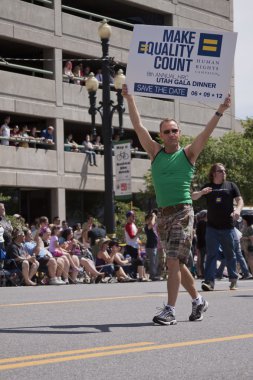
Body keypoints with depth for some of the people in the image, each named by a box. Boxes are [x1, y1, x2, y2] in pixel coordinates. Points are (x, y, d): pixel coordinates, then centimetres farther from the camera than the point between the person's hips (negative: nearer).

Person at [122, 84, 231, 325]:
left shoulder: (188, 154, 4)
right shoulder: (155, 153, 11)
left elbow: (206, 133, -8)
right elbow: (138, 127, 8)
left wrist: (220, 112, -21)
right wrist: (129, 99, 3)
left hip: (183, 212, -4)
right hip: (163, 214, 5)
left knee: (173, 261, -13)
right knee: (177, 263, 11)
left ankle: (170, 310, -15)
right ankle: (198, 301, 27)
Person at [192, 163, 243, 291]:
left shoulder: (231, 186, 8)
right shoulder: (208, 187, 9)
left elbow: (240, 200, 4)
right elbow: (193, 197, 1)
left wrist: (238, 210, -18)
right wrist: (201, 192, -22)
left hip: (228, 227, 0)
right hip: (212, 227, 0)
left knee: (230, 254, 9)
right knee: (211, 254, -8)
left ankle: (233, 280, 21)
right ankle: (209, 281, -14)